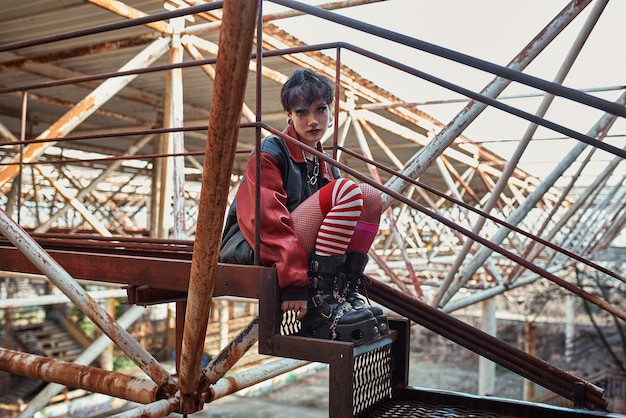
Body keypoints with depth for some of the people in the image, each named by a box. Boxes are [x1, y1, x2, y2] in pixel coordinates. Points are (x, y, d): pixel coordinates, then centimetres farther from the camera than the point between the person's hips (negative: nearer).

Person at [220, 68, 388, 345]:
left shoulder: (325, 165, 14)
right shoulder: (270, 153, -8)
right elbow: (267, 220, -21)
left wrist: (350, 279, 4)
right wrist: (294, 280, -29)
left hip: (303, 252, 7)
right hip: (252, 249, -7)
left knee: (370, 197, -7)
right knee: (348, 192, -24)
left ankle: (345, 293, -13)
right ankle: (319, 309, -24)